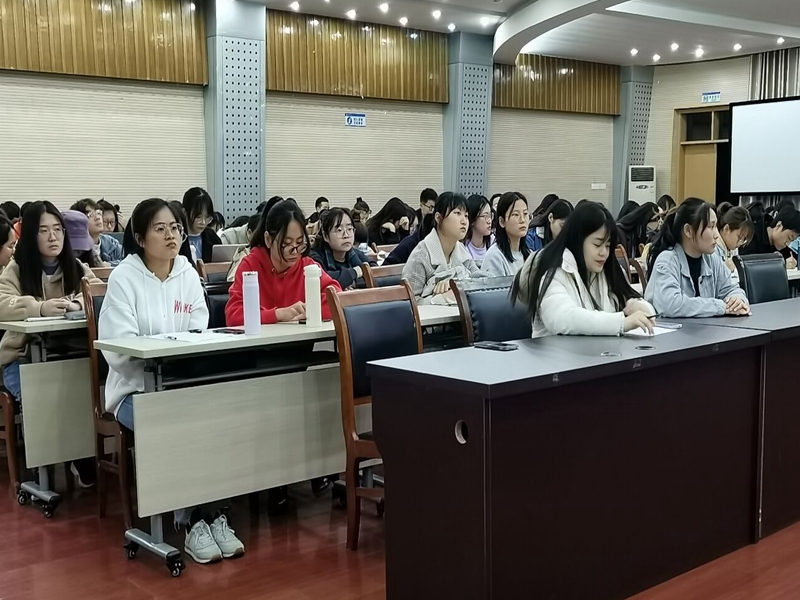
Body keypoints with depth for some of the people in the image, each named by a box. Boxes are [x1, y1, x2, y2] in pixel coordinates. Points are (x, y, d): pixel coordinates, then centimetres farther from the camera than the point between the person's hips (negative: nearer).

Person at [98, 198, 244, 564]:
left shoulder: (188, 274, 8)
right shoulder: (124, 277, -6)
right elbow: (116, 348, -14)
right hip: (136, 389, -4)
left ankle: (215, 515, -15)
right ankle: (191, 523, -17)